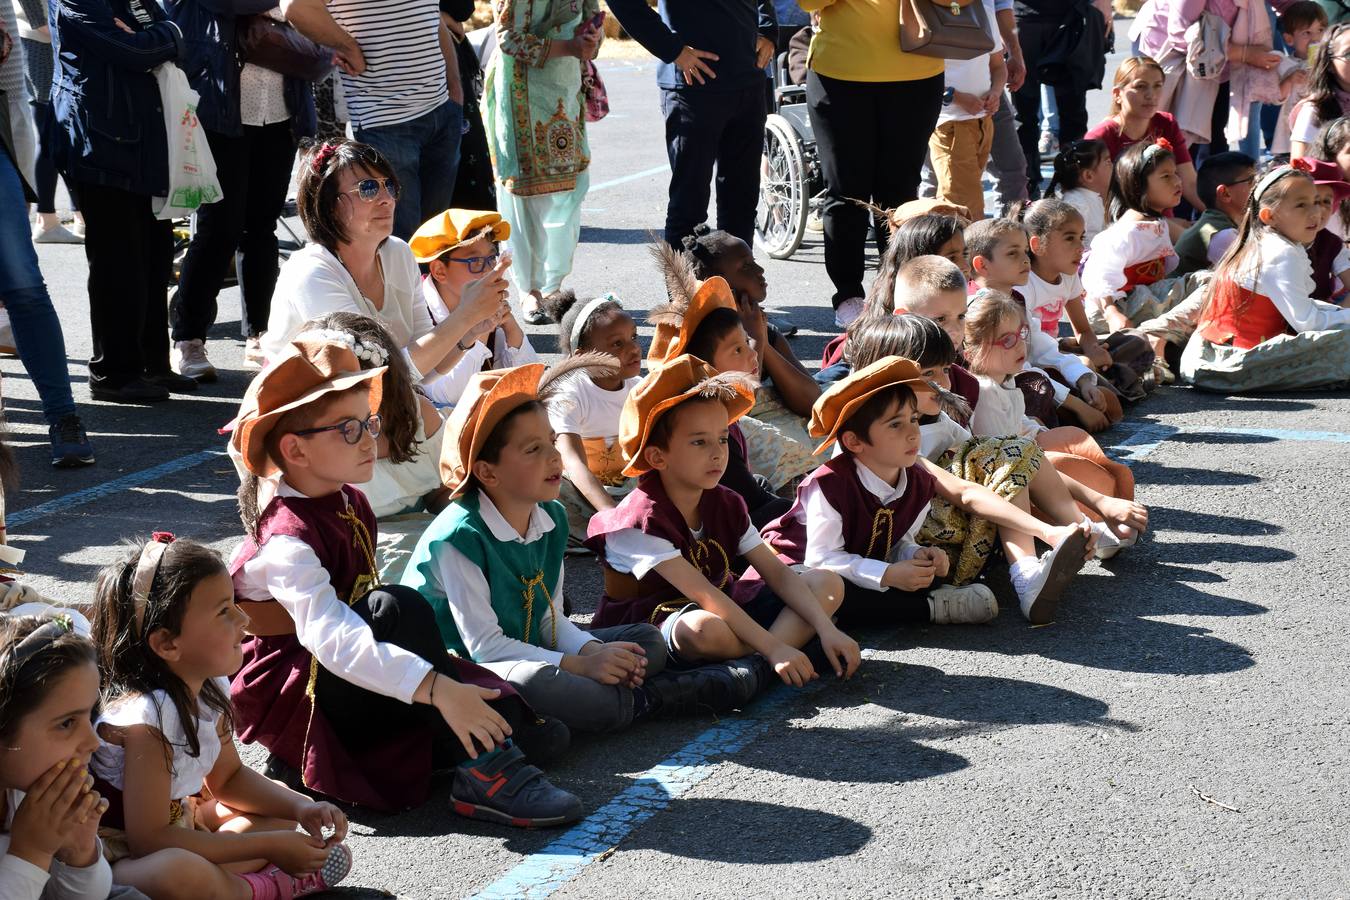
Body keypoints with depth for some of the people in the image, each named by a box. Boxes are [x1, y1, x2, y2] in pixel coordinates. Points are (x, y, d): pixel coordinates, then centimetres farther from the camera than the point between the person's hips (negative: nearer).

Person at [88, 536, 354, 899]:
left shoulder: (210, 687, -5)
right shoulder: (146, 715, -30)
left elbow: (227, 777, 12)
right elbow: (149, 839, -30)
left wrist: (300, 807, -7)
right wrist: (270, 846, -25)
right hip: (120, 861, -9)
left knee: (281, 804, 13)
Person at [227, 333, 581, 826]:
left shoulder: (349, 504, 5)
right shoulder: (289, 540, -24)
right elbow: (334, 640, -39)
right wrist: (437, 688, -48)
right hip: (288, 697, -8)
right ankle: (483, 771, -33)